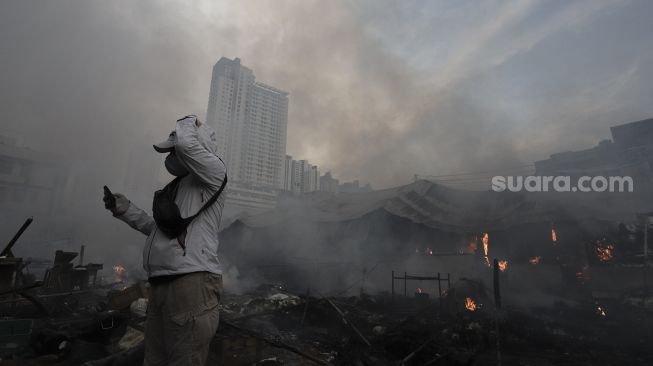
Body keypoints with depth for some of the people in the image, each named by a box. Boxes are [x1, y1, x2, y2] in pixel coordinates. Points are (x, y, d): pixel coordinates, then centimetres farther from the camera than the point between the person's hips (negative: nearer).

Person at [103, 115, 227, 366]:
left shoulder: (213, 173, -3)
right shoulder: (180, 186, 23)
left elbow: (186, 143, -22)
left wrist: (187, 123, 0)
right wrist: (125, 209, 22)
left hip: (191, 286, -9)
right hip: (161, 287, 9)